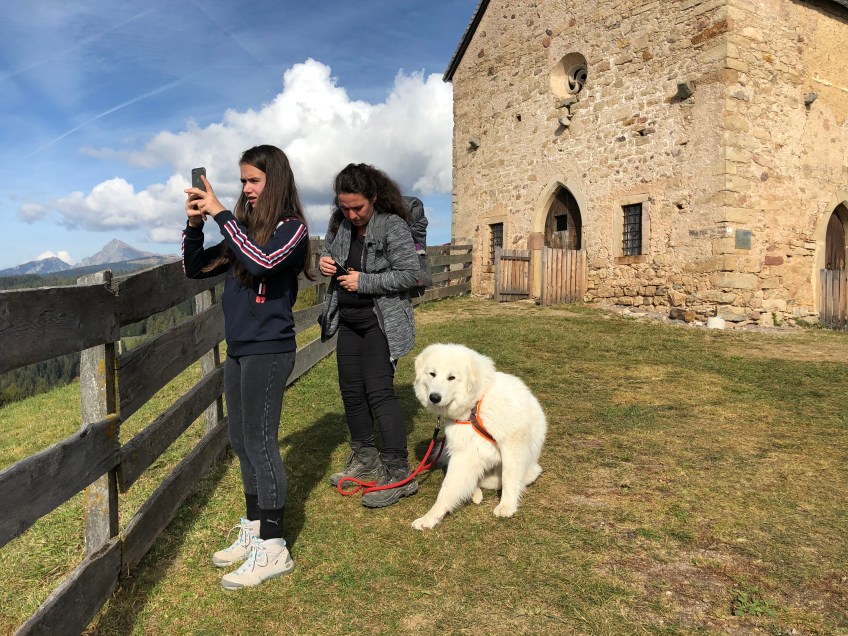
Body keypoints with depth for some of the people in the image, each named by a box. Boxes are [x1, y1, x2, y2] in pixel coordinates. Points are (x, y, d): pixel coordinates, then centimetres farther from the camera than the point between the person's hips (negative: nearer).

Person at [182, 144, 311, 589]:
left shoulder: (291, 227, -7)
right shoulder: (241, 229, 14)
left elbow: (262, 262, -26)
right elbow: (195, 269, 14)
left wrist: (220, 214, -21)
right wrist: (194, 225, -2)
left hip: (269, 351, -8)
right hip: (238, 350, 8)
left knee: (259, 441, -6)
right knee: (241, 441, 13)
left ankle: (273, 549, 4)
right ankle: (253, 532, 27)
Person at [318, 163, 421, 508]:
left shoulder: (393, 226, -16)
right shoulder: (340, 222, 4)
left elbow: (409, 274, -18)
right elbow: (328, 249, 20)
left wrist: (364, 282, -20)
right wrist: (323, 261, -4)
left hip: (382, 322, -7)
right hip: (349, 320, 8)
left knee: (379, 390, -13)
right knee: (351, 389, 12)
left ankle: (399, 473, -4)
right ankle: (364, 460, 29)